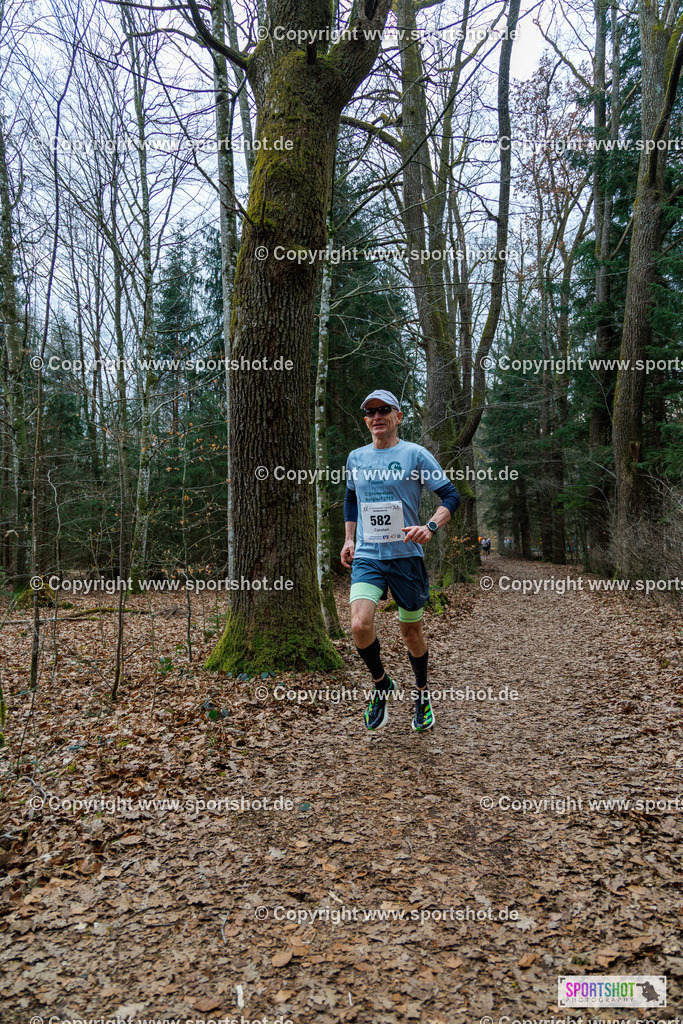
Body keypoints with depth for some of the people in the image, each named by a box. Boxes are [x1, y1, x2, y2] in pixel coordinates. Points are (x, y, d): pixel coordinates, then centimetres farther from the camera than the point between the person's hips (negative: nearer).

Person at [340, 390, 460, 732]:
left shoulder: (415, 454, -3)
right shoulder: (356, 457, 10)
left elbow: (451, 495, -3)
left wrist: (430, 526, -20)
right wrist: (349, 539, 17)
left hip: (406, 555, -2)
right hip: (366, 556, 2)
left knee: (411, 632, 8)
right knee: (360, 624, -18)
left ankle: (422, 694, 35)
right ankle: (380, 684, 10)